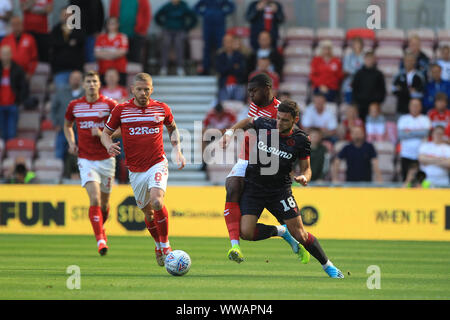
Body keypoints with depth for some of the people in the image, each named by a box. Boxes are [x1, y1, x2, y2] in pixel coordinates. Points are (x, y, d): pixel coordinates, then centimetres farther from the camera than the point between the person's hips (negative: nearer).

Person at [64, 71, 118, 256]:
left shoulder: (109, 105, -4)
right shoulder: (74, 106, 3)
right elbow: (68, 125, 22)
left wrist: (103, 134, -16)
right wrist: (71, 143, 4)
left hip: (106, 159, 0)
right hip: (86, 159, 0)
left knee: (104, 202, 11)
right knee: (94, 198, -18)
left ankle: (101, 228, 41)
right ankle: (100, 240, -22)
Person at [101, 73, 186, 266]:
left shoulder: (162, 109, 2)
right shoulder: (121, 110, -1)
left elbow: (172, 128, 21)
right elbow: (106, 133, 9)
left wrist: (177, 151, 8)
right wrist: (109, 145, -13)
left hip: (157, 165, -2)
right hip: (135, 170, 2)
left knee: (157, 201, -25)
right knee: (148, 212, 9)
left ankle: (165, 246, -10)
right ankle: (159, 246, 34)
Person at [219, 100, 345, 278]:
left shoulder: (301, 140, -11)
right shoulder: (264, 124, -9)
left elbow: (306, 167, 0)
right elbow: (247, 122, 15)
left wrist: (304, 177, -22)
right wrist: (230, 132, 2)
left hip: (281, 190, -1)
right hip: (253, 187, 1)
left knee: (299, 234, -7)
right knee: (246, 233, -17)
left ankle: (328, 266, 15)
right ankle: (281, 231, 12)